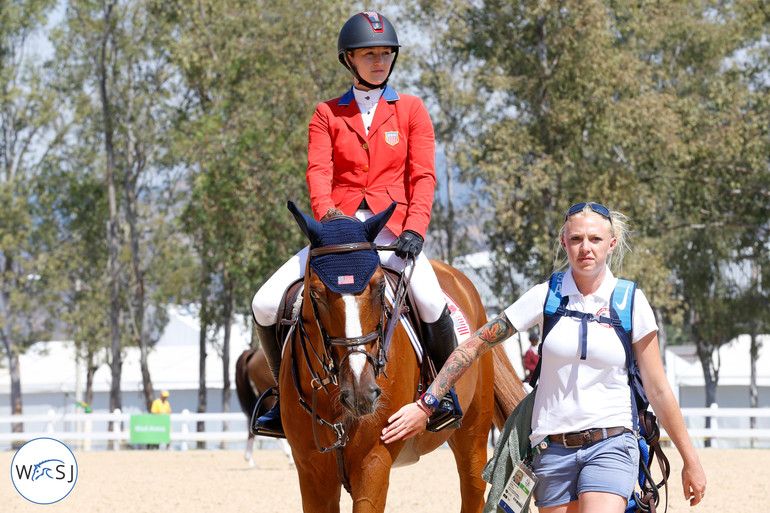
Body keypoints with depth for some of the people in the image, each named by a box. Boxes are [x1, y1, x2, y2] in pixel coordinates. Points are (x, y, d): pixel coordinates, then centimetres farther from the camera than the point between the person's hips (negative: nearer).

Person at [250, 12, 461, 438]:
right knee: (266, 304, -15)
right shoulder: (327, 115, 11)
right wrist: (327, 214, -25)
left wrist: (414, 229, -17)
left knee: (432, 303, -31)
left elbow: (423, 176, 0)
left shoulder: (411, 110, 9)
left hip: (393, 231, -2)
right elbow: (318, 171, -3)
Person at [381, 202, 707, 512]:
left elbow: (658, 390, 4)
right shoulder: (545, 297, 0)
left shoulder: (631, 303, -1)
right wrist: (424, 406, 0)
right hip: (552, 448, 2)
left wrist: (690, 460, 7)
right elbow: (473, 347, 5)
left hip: (610, 446, -2)